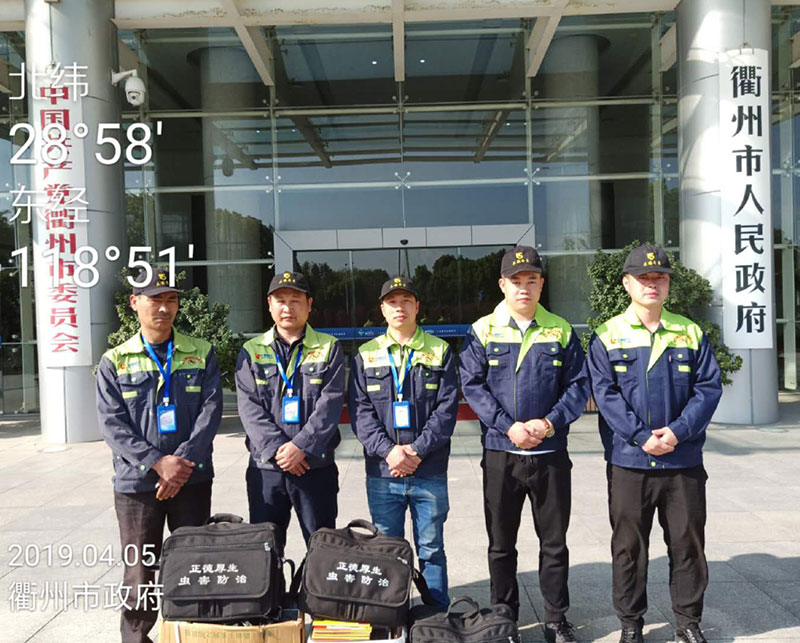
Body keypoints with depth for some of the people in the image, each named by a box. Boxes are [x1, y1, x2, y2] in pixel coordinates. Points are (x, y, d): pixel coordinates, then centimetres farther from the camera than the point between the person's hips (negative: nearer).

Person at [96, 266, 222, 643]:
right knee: (139, 570, 7)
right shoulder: (115, 362, 3)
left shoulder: (201, 354, 5)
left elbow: (210, 411, -4)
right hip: (136, 482, -1)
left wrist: (183, 461, -17)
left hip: (192, 479, 1)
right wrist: (158, 463, -17)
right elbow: (112, 424, -6)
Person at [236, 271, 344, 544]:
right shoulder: (252, 351, 9)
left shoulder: (329, 348, 5)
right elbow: (249, 406, -2)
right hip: (265, 467, 2)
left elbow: (330, 403, -6)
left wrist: (301, 446, -17)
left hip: (317, 466, -1)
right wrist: (276, 448, -15)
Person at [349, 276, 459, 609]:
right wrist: (388, 450, -13)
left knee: (431, 549, 9)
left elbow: (447, 407, -3)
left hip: (430, 471, -1)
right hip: (382, 473, 1)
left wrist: (417, 449, -14)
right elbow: (360, 410, 0)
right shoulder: (366, 355, 8)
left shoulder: (440, 351, 5)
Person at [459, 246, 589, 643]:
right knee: (501, 544, 11)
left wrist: (550, 423, -13)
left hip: (551, 453, 1)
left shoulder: (561, 331, 3)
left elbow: (578, 385, 2)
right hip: (500, 453, 0)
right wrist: (509, 427, -16)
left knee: (554, 542, 11)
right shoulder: (482, 331, 0)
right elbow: (473, 386, -6)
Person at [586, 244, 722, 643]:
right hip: (628, 461, -1)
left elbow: (709, 387, 0)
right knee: (628, 545, 8)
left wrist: (678, 431, -14)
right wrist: (641, 437, -17)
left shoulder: (690, 333, 5)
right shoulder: (607, 337, -1)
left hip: (684, 461, 2)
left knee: (687, 542, 11)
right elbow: (605, 395, -8)